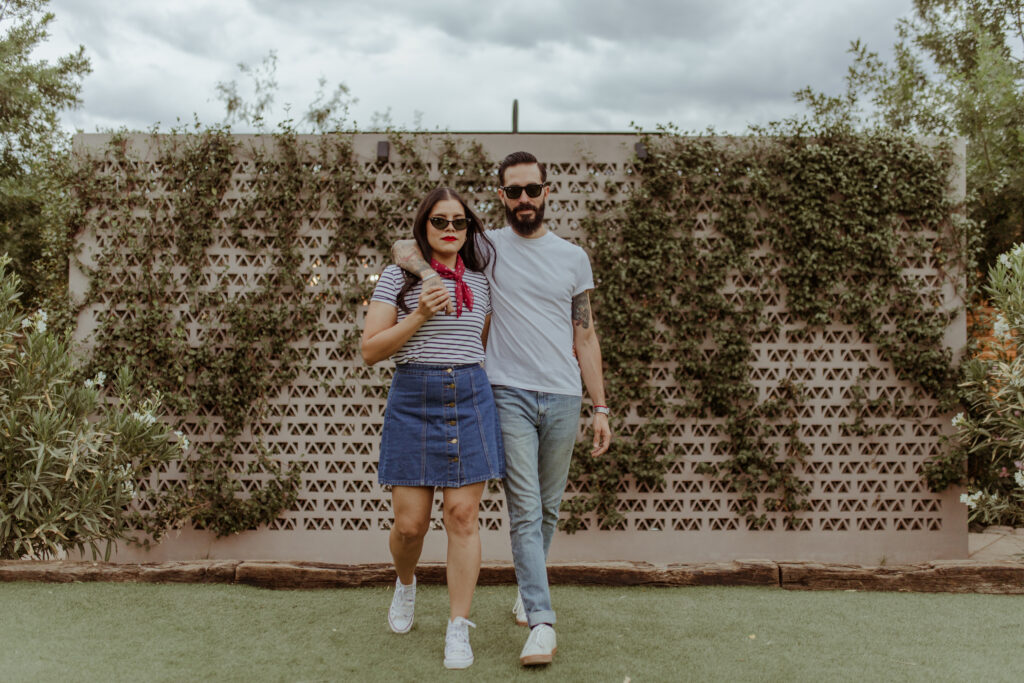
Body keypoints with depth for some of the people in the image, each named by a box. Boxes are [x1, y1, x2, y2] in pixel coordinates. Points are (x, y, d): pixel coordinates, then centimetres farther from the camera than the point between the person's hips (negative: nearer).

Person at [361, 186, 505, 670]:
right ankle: (405, 584, 36)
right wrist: (419, 316, -13)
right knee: (410, 523, 1)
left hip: (470, 399, 2)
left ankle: (458, 629, 10)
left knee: (462, 515, -1)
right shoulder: (398, 276, 3)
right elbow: (370, 350, -2)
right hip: (412, 399, -2)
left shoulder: (480, 281, 12)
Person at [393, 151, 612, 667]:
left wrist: (601, 408, 6)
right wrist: (426, 272, -17)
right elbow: (405, 247, 6)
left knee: (548, 509, 11)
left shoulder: (572, 257, 11)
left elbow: (585, 336, 10)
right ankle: (542, 622, -3)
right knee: (524, 512, -6)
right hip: (510, 396, -2)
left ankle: (528, 590, 32)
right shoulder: (485, 247, 6)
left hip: (563, 398, 2)